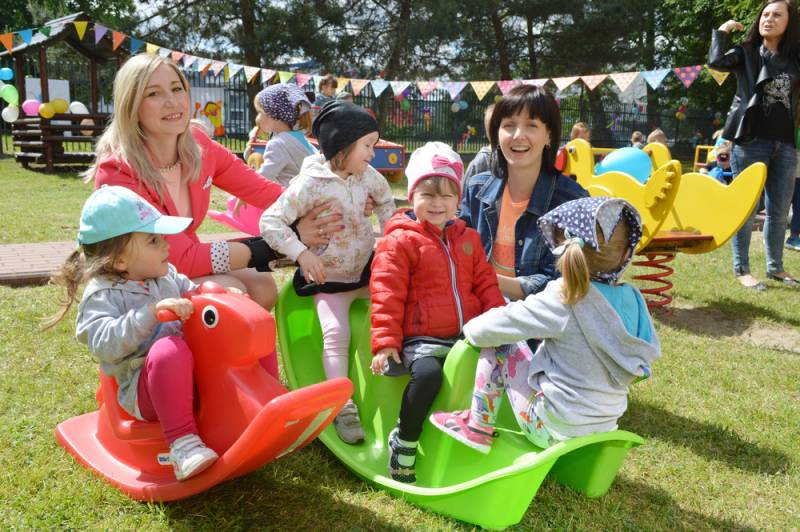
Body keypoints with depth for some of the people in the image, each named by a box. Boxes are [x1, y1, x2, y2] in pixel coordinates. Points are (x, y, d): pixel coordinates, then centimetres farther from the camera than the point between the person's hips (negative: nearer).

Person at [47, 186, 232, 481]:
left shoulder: (166, 275, 13)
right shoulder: (102, 295, -8)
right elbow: (105, 345, -22)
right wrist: (152, 312, -32)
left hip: (193, 372, 7)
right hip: (144, 388, -7)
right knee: (170, 350, -39)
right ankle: (182, 442, -34)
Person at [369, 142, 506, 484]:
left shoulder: (468, 238, 15)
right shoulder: (400, 241, -4)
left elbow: (485, 284, 17)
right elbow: (386, 295, -8)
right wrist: (385, 342, -14)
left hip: (468, 334, 6)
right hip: (422, 337, -6)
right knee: (429, 374, -32)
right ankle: (404, 440, -9)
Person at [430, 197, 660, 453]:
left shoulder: (563, 300, -23)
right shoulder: (633, 298, -6)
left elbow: (497, 325, -17)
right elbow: (649, 352, 8)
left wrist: (472, 328, 6)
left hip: (552, 429, -7)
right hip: (604, 427, 7)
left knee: (498, 346, 2)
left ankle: (478, 427, 12)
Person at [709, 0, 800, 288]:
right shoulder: (746, 52, 2)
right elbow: (716, 61, -16)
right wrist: (722, 31, -4)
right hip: (751, 141, -4)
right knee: (746, 207, 0)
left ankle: (775, 267, 24)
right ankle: (741, 269, 10)